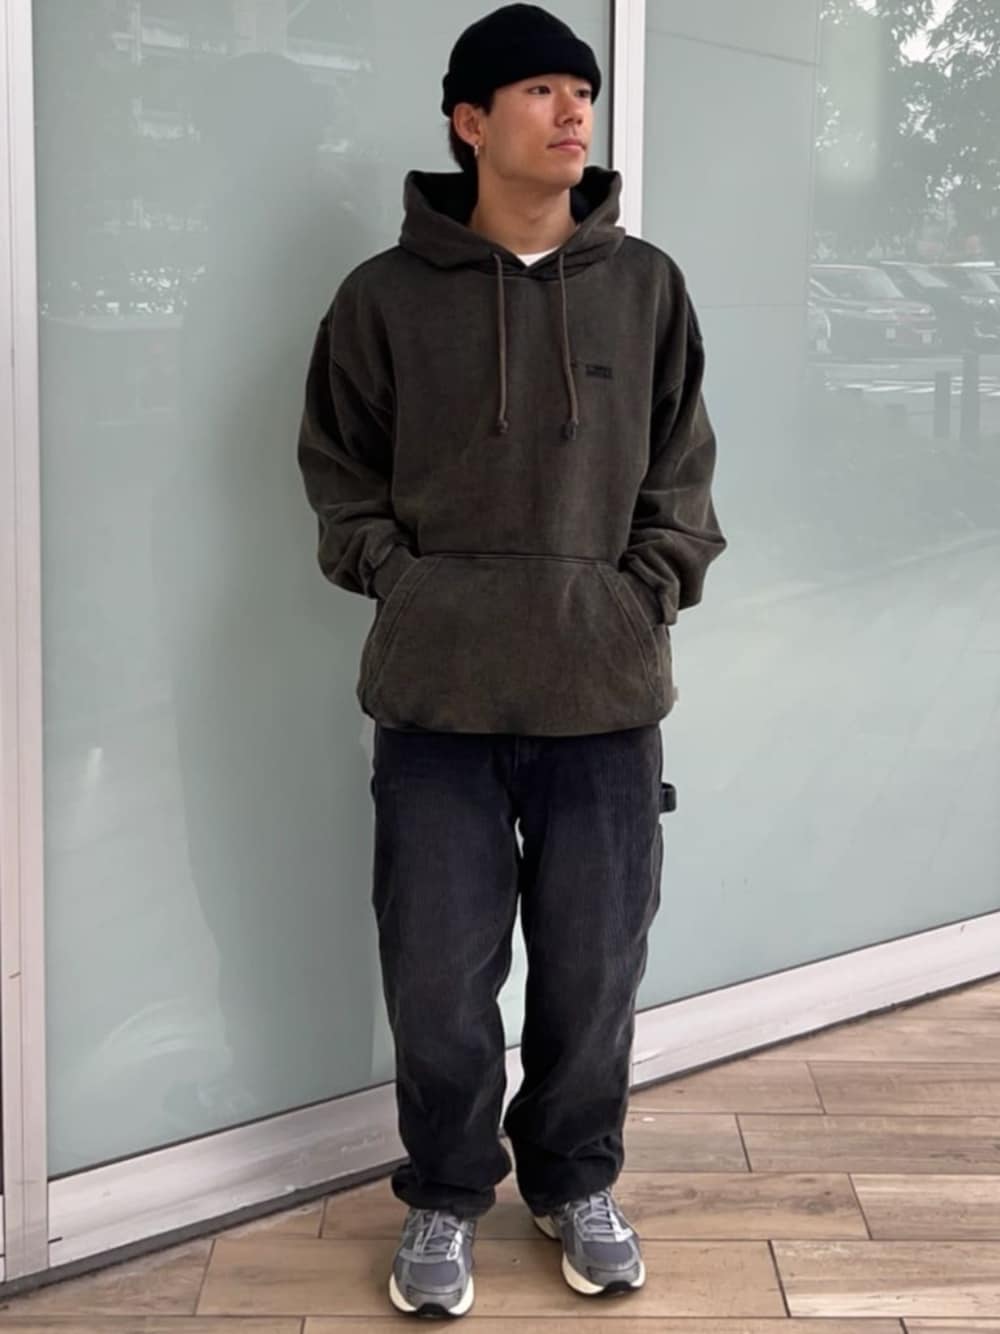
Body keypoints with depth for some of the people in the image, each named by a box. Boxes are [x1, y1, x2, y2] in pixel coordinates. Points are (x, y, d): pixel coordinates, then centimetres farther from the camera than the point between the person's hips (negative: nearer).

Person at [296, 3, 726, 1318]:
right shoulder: (386, 295, 0)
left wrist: (651, 594, 0)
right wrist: (402, 584, -3)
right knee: (438, 975, 5)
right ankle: (445, 1197, 28)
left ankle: (576, 1181, 33)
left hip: (607, 693, 1)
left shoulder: (646, 285, 5)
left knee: (595, 970, 9)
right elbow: (339, 476, 9)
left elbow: (681, 475, 12)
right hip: (437, 696, -1)